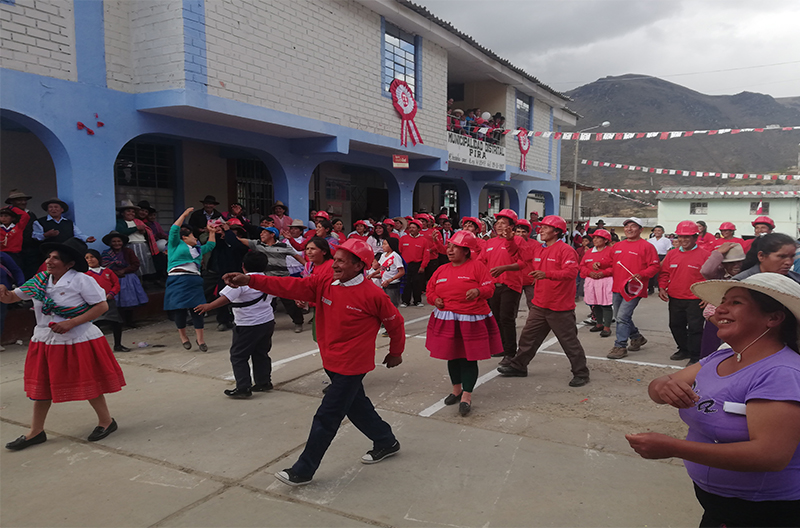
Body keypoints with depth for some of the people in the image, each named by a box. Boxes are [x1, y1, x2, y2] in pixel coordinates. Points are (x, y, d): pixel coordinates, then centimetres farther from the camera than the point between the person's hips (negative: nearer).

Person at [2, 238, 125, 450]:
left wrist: (71, 323, -21)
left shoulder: (81, 280, -13)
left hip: (78, 341, -6)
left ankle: (106, 421, 22)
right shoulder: (40, 281, 4)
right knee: (41, 385, 12)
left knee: (87, 383, 4)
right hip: (45, 341, 6)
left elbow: (102, 306, -16)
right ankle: (36, 432, 26)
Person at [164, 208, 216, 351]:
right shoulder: (177, 244, 9)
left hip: (194, 280, 5)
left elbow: (210, 245, 42)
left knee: (197, 308, -3)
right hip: (177, 279, -5)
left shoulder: (198, 249, 28)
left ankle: (200, 339, 1)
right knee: (179, 308, -4)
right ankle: (182, 335, 15)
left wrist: (212, 232, 41)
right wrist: (185, 214, 2)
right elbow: (174, 229, -1)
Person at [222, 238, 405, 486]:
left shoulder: (373, 295, -17)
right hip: (332, 362, 7)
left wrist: (396, 352, 9)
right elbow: (290, 286, -12)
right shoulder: (323, 284, -2)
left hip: (352, 366, -7)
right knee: (356, 406, 21)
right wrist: (250, 280, -23)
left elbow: (395, 323, -4)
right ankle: (386, 442, 43)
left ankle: (303, 470, 13)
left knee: (327, 417, -1)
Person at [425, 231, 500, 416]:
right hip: (447, 320, 5)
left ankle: (466, 396, 10)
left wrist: (478, 291, -28)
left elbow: (489, 287, -7)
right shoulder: (441, 270, 9)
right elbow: (430, 288, 18)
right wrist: (435, 299, -2)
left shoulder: (477, 266, -5)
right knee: (452, 356, 14)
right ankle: (456, 390, 34)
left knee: (469, 358, 0)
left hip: (471, 320, -5)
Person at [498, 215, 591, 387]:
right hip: (540, 304, 8)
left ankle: (581, 373, 16)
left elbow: (571, 272, -26)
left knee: (569, 341, 2)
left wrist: (547, 274, -36)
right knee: (528, 335, 14)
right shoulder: (538, 249, 10)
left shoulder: (565, 250, -14)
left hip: (560, 307, -8)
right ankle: (518, 366, 27)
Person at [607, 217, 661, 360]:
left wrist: (642, 274, -21)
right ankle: (637, 337, 36)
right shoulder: (617, 246, 14)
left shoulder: (646, 246, -5)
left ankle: (620, 347, -2)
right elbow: (612, 264, 26)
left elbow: (655, 266, -8)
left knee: (623, 317, -12)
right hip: (617, 287, 7)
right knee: (621, 317, 15)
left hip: (634, 288, -7)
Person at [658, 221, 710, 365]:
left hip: (695, 301, -5)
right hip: (675, 299, 6)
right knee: (676, 326, 16)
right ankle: (684, 350, 35)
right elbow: (664, 273, 13)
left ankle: (695, 357, 12)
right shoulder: (672, 254, 6)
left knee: (695, 328, -1)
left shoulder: (705, 255, -8)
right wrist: (662, 288, 0)